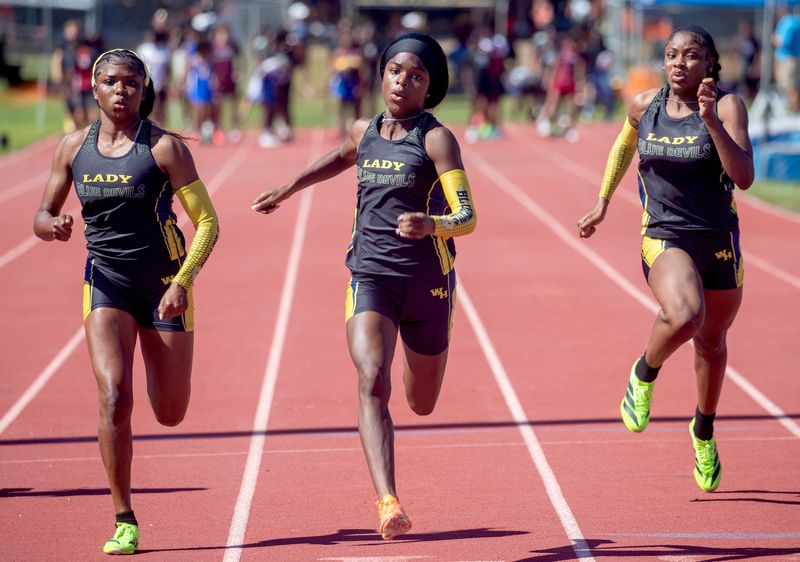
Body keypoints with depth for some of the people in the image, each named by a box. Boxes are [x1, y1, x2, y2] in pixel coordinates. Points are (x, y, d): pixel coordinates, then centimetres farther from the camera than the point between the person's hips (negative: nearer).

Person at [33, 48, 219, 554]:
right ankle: (124, 521, -9)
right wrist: (53, 226, -15)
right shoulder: (74, 148, 1)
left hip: (164, 282, -1)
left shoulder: (165, 147, -10)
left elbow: (207, 221, -9)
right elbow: (43, 216, 10)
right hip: (106, 284, 1)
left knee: (171, 414, 9)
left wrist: (183, 281, -21)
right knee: (114, 399, -19)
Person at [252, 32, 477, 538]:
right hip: (370, 275, 2)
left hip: (427, 282, -2)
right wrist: (288, 190, 36)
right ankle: (389, 503, -32)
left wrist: (430, 224, -35)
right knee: (373, 382, -23)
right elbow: (341, 159, 34)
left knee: (422, 404, 15)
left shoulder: (437, 138, -7)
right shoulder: (365, 132, 7)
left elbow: (467, 218, -15)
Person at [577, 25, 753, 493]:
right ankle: (644, 374, 0)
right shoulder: (645, 106, -1)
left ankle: (704, 430, 45)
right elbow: (624, 146, 22)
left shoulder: (728, 106, -9)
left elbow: (744, 177, -21)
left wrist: (711, 121, -30)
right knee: (683, 316, -32)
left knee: (712, 341, 18)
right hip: (665, 237, -1)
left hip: (720, 240, 1)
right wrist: (602, 204, 20)